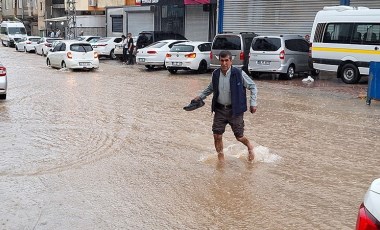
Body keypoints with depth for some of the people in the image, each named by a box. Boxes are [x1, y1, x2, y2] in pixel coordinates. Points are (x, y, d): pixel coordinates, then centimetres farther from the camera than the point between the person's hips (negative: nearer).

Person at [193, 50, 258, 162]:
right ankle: (221, 157, 22)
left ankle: (250, 147, 39)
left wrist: (253, 103, -7)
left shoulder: (239, 73, -13)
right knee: (217, 136, 1)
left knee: (239, 137, 5)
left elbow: (252, 87, -3)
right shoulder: (215, 74, 0)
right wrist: (200, 96, 13)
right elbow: (210, 88, 20)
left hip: (234, 110, -3)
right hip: (219, 110, 4)